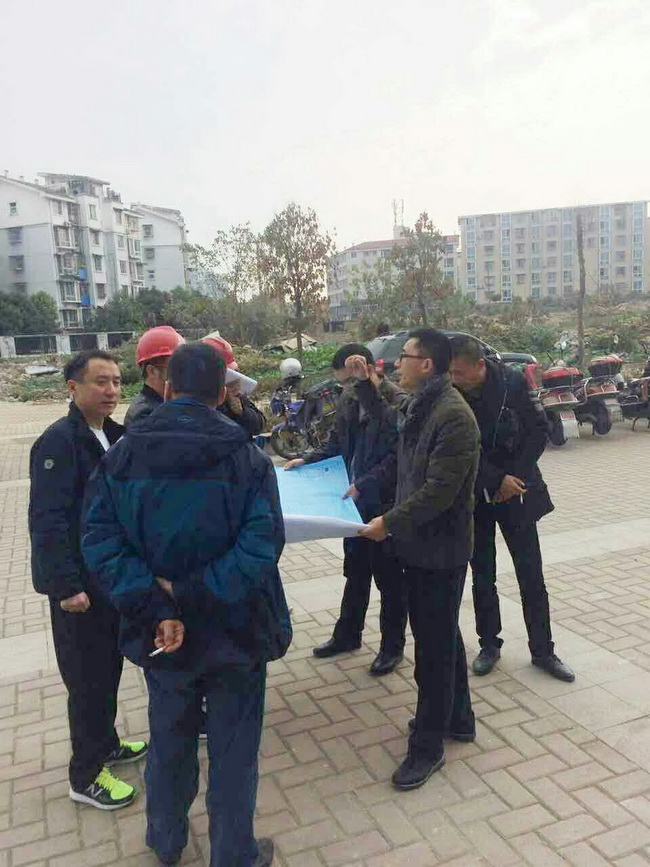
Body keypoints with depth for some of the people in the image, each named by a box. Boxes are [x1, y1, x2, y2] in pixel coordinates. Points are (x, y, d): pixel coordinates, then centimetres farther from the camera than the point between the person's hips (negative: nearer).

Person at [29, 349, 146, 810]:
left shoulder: (114, 435, 5)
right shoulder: (59, 441, -19)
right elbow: (47, 520, -22)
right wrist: (67, 585, -24)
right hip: (78, 586, -8)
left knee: (109, 668, 21)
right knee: (88, 678, 5)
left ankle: (105, 743, 41)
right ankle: (86, 776, 23)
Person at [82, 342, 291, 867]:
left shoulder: (124, 454, -8)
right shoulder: (246, 458, -15)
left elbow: (100, 542, -16)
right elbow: (260, 546, -24)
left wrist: (155, 607, -20)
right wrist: (188, 595, -21)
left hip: (160, 635, 3)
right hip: (235, 634, -3)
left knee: (169, 742, 25)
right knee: (233, 751, 16)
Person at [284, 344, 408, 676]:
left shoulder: (396, 400, -18)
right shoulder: (350, 397, 3)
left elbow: (391, 431, -37)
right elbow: (336, 442, 13)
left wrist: (366, 384, -38)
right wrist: (307, 460, 0)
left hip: (384, 505, -7)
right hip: (355, 502, 7)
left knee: (388, 577, 10)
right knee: (355, 571, 22)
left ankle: (392, 645, 29)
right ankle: (347, 635, 40)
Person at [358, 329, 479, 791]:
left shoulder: (453, 415, -23)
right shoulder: (419, 406, 7)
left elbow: (439, 490, -26)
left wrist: (390, 522, -22)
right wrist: (364, 485, 18)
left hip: (440, 548, -9)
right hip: (419, 541, 9)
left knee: (435, 645, 4)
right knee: (442, 635, 21)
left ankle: (428, 745, 20)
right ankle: (458, 718, 40)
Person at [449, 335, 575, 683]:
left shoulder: (512, 382, -12)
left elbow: (538, 430, -4)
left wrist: (514, 477, -12)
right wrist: (497, 481, -19)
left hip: (516, 490, 0)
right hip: (473, 496, 0)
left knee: (531, 575, 6)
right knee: (482, 576, 10)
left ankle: (542, 650, 21)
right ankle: (489, 644, 27)